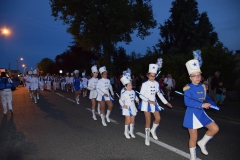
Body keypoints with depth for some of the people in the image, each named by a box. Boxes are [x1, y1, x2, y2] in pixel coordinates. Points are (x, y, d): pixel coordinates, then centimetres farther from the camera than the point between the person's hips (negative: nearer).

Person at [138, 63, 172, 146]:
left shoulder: (156, 83, 2)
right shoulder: (145, 84, -14)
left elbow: (159, 93, 12)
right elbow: (141, 95, -14)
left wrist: (166, 102, 11)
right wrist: (149, 101, -25)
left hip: (154, 103, 5)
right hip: (146, 104, -5)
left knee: (158, 118, 1)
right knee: (148, 121, 1)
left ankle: (153, 130, 31)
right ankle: (147, 137, 18)